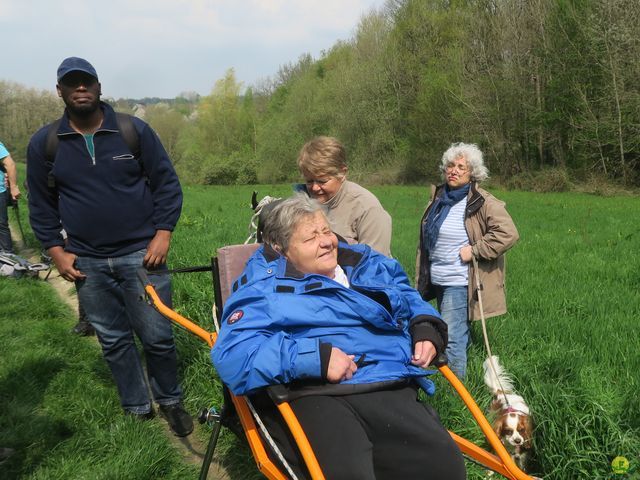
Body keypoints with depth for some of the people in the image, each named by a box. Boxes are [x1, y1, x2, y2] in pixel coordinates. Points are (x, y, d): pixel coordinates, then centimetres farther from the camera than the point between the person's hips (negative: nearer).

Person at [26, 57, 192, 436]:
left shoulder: (136, 131, -2)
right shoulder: (44, 144, 3)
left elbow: (167, 183, 2)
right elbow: (41, 205, 11)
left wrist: (163, 234, -6)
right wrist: (56, 250, 3)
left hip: (140, 255, -2)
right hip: (87, 263, 2)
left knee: (158, 336, 1)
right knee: (114, 341, 11)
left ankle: (170, 401, 24)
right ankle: (137, 410, 26)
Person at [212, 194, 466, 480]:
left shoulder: (370, 266, 23)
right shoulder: (265, 288, 4)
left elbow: (410, 298, 40)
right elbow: (233, 358, -11)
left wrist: (426, 328, 16)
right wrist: (315, 357, -20)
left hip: (391, 390, 5)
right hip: (316, 397, -5)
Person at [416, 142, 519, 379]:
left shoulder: (482, 203, -12)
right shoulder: (438, 197, 10)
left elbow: (508, 234, -20)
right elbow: (426, 242, 21)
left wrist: (474, 250, -18)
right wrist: (421, 278, 19)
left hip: (459, 282, -7)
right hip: (437, 280, 8)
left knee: (451, 338, -11)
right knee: (458, 334, 18)